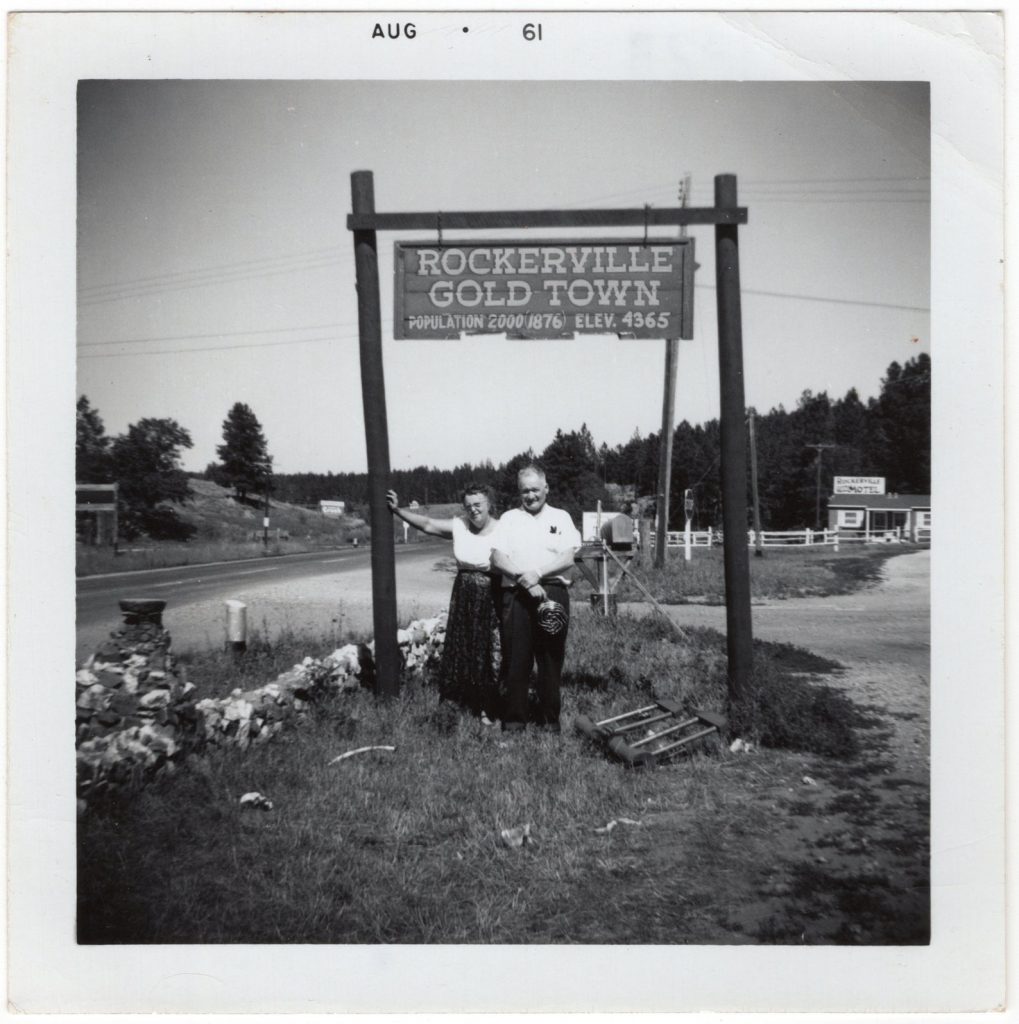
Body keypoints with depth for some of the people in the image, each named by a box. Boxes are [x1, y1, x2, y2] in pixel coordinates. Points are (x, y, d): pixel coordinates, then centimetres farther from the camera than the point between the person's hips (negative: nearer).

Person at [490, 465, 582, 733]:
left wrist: (537, 573, -14)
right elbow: (497, 559, 0)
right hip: (516, 593, 0)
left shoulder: (561, 517, 11)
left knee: (551, 658, 4)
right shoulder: (509, 518, 11)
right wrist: (525, 580, -13)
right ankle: (513, 718, 11)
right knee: (515, 657, 1)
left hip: (553, 592, 0)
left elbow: (568, 559, -1)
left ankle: (550, 718, 15)